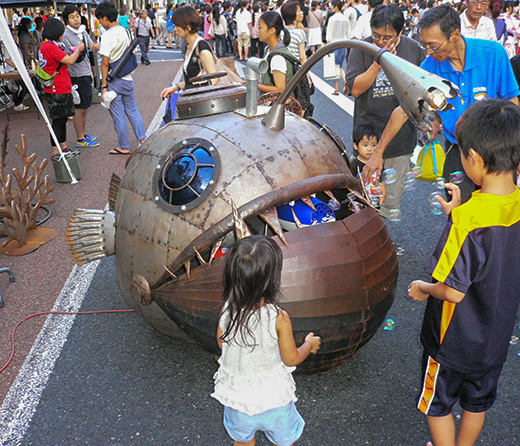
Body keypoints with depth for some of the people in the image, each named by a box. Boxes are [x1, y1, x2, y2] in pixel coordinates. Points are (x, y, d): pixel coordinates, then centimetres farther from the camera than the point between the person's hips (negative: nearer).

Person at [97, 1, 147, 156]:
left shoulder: (108, 35, -16)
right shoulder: (125, 31, 6)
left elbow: (105, 62, -17)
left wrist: (104, 86, -14)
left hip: (113, 81, -7)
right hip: (127, 78, 7)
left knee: (118, 115, 4)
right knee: (133, 111, 17)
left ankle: (124, 147, 13)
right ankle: (143, 139, 19)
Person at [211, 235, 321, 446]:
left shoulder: (227, 310, -19)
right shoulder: (279, 318, -29)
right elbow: (291, 359, -16)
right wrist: (310, 344, 3)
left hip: (236, 395, 3)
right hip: (272, 397, -3)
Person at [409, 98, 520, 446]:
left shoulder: (468, 221, -33)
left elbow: (453, 291, -28)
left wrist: (424, 289, -8)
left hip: (454, 340, -7)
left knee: (438, 404, 19)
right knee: (477, 402, 28)